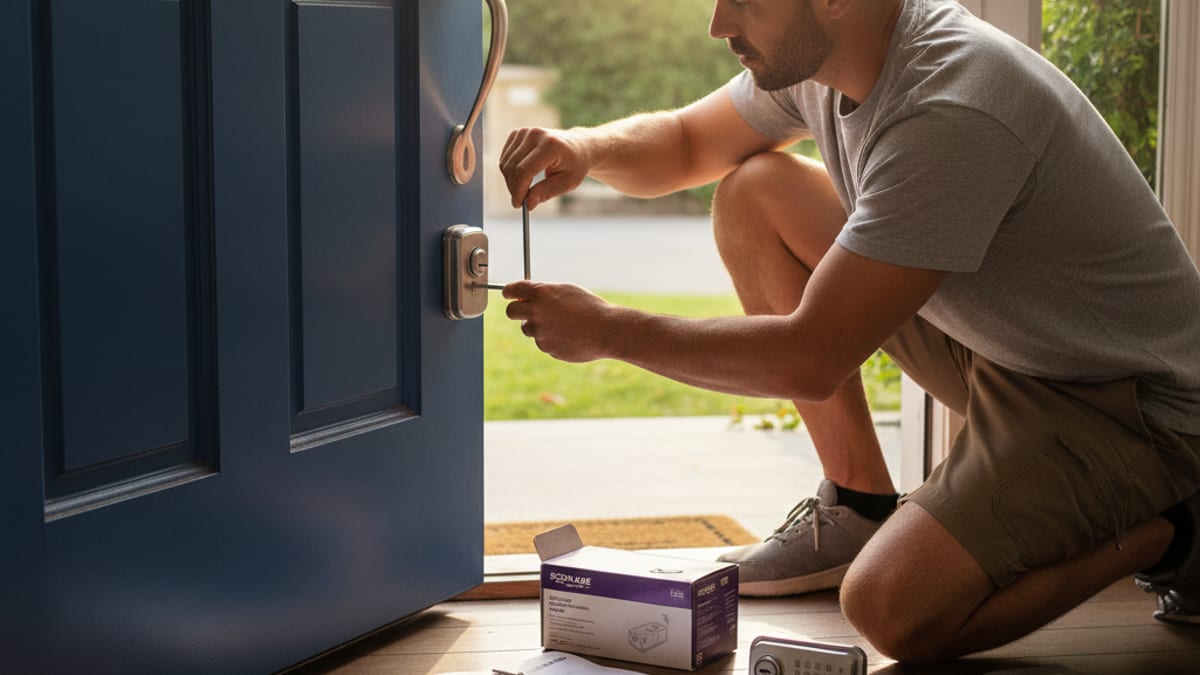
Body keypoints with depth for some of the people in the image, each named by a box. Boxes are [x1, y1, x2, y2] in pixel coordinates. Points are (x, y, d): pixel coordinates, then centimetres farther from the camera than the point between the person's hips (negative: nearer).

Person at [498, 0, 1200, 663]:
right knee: (752, 190, 1)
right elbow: (683, 143, 13)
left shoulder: (954, 113, -32)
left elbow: (809, 361, -30)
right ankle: (861, 506, 8)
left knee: (892, 608, -27)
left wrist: (609, 330, -20)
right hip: (995, 345, 9)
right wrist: (587, 148, -10)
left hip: (1126, 403, -9)